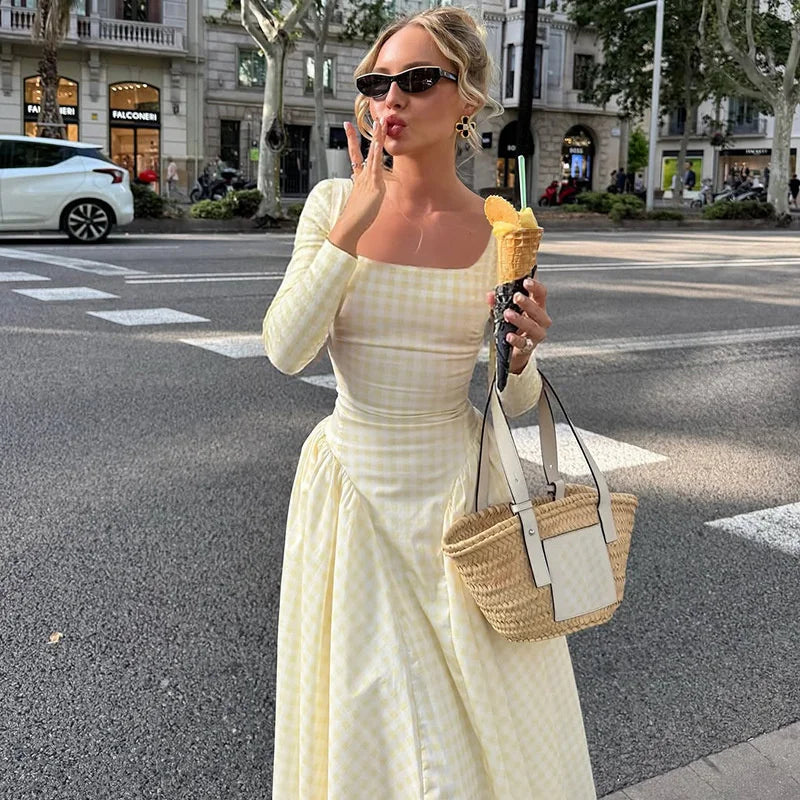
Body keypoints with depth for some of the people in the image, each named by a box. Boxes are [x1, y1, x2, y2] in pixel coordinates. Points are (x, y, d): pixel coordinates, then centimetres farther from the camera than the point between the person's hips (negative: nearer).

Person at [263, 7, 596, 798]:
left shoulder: (502, 232, -4)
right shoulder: (333, 202, -5)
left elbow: (513, 400, 4)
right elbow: (286, 351, -15)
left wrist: (520, 355, -18)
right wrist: (350, 229, -20)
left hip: (458, 486, 1)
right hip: (352, 486, 0)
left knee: (489, 726, 11)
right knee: (360, 716, 13)